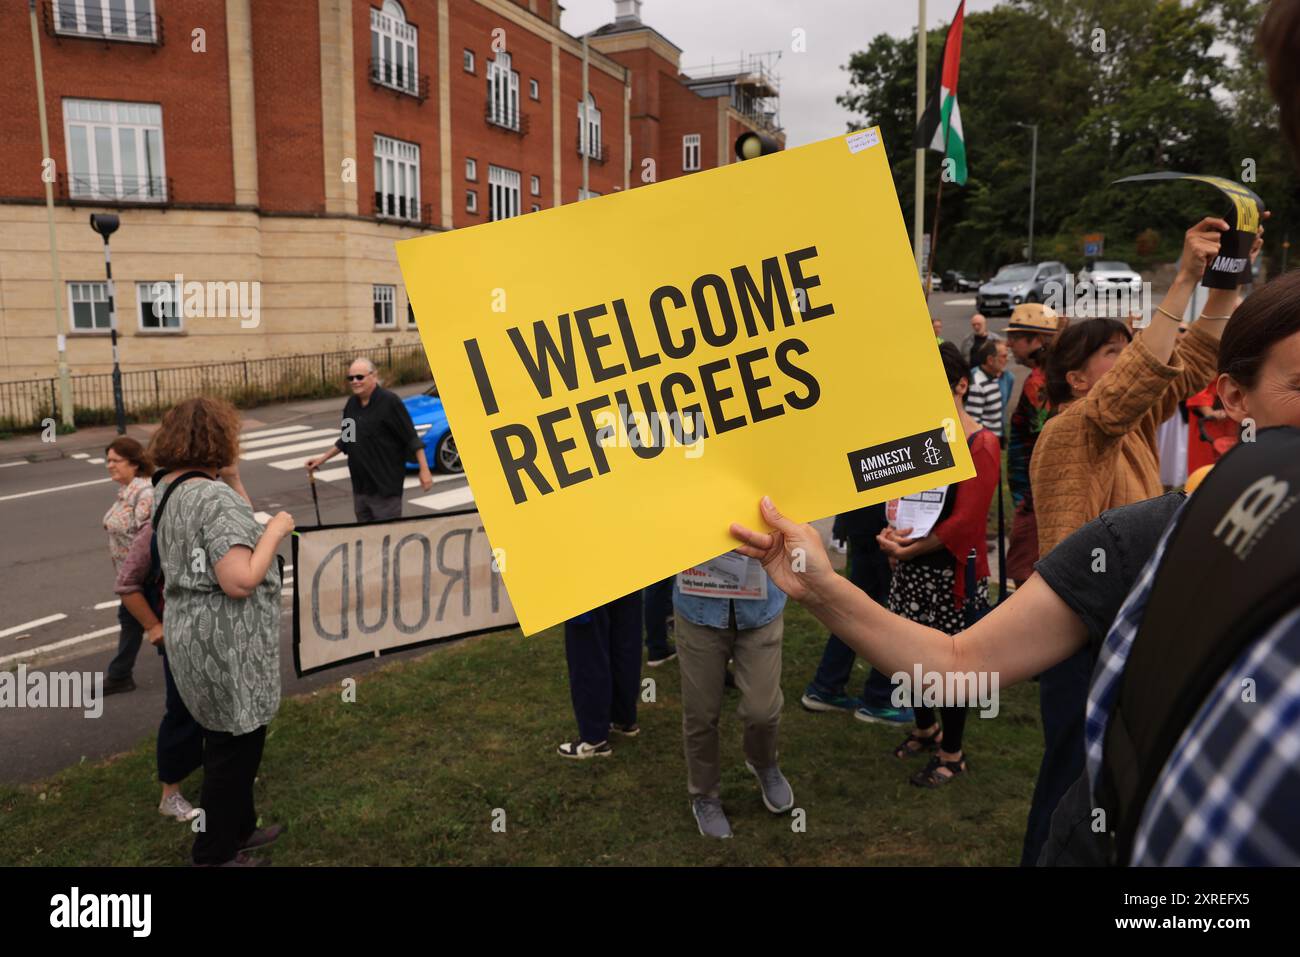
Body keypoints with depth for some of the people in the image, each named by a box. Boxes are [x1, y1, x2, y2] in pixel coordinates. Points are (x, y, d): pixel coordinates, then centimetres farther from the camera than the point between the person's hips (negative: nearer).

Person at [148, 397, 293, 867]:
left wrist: (232, 476, 10)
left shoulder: (168, 489, 6)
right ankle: (216, 854, 22)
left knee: (229, 740, 24)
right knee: (236, 745, 7)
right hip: (225, 645, -10)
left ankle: (238, 828, 40)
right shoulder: (215, 498, -24)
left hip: (195, 635, 10)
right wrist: (275, 530, -17)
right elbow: (241, 581, -28)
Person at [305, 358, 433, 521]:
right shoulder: (352, 403, 9)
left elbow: (412, 439, -13)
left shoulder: (389, 401, -13)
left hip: (386, 486, -7)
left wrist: (424, 470, -17)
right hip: (360, 485, 7)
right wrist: (323, 459, 21)